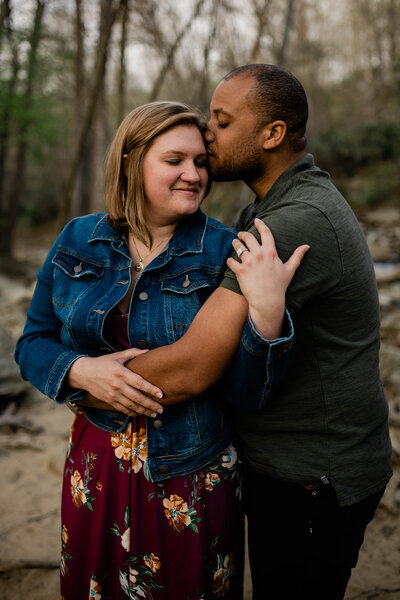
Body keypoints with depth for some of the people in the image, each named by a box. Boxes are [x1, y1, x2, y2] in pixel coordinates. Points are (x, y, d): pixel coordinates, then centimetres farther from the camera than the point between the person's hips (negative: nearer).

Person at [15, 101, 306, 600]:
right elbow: (32, 344, 3)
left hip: (192, 482, -2)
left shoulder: (225, 253, -10)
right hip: (96, 471, 3)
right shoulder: (78, 241, -2)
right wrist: (80, 371, -17)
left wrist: (269, 307, -32)